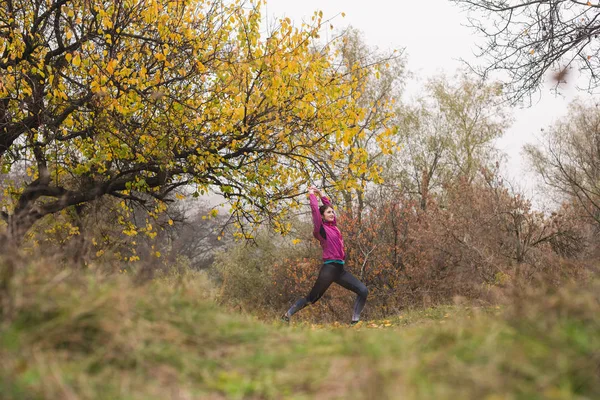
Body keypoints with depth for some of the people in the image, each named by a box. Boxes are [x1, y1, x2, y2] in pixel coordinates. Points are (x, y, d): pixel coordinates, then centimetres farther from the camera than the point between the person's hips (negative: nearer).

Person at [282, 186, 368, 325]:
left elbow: (329, 207, 28)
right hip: (329, 268, -7)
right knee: (311, 298, -1)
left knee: (363, 291, -4)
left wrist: (321, 194, 26)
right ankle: (288, 315, 9)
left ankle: (355, 320, -5)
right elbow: (315, 209, -12)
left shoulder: (333, 226, 15)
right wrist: (312, 194, 1)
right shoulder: (321, 228, -4)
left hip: (341, 269, 7)